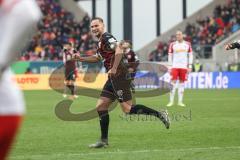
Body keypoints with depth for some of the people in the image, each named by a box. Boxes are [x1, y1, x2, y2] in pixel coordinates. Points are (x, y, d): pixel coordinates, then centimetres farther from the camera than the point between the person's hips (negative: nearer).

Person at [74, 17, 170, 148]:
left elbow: (119, 50, -24)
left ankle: (160, 114, -10)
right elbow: (98, 58, 38)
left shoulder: (107, 38, -9)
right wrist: (81, 59, 29)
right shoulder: (101, 42, 21)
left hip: (120, 76, -10)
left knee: (127, 109, -15)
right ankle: (104, 140, 11)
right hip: (114, 78, 10)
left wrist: (114, 68, -28)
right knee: (101, 106, 8)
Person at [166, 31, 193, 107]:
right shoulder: (172, 45, 4)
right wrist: (170, 66, 1)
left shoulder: (187, 44, 6)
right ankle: (171, 101, -4)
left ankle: (180, 101, 7)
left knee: (182, 83, 3)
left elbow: (190, 55, 9)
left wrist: (190, 66, 3)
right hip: (175, 66, -1)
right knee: (173, 82, -7)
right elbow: (170, 56, 7)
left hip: (184, 66, 1)